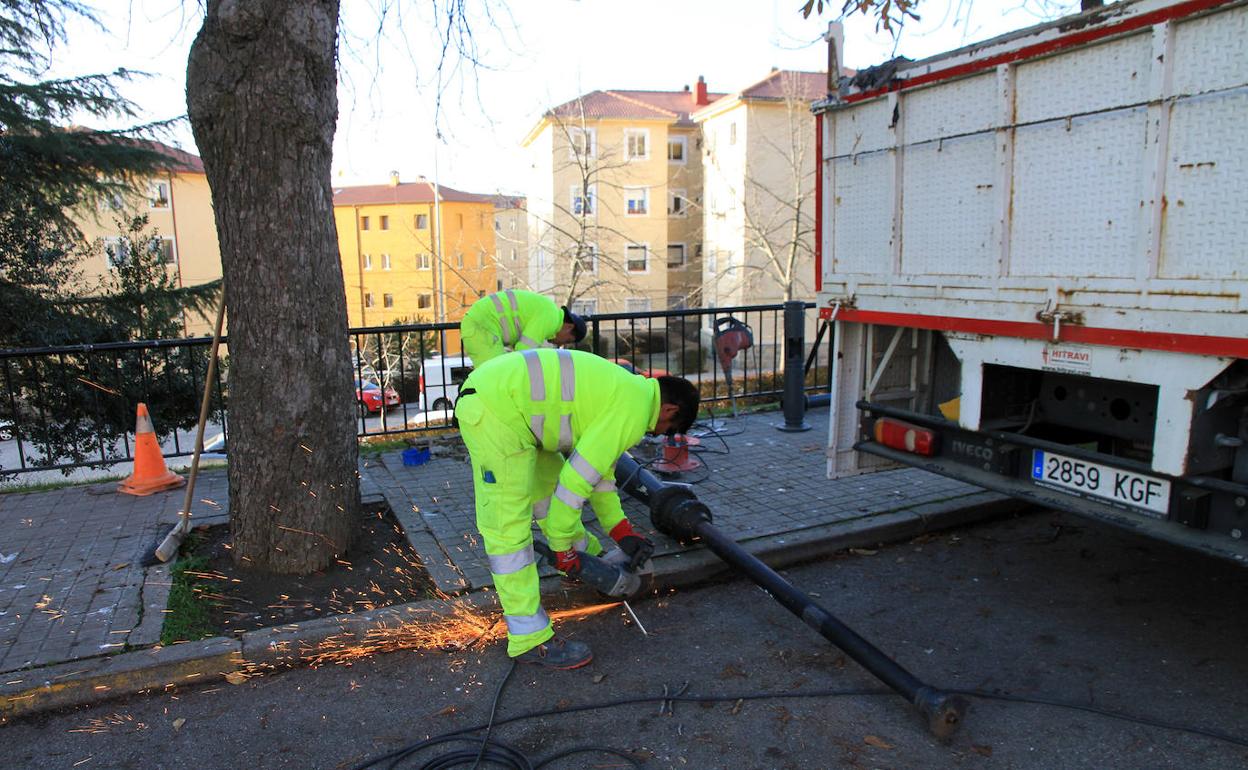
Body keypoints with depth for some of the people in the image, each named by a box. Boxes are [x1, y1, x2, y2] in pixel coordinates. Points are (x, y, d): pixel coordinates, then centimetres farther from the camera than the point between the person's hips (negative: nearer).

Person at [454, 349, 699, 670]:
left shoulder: (623, 390, 18)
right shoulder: (634, 410, -12)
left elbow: (599, 465, 28)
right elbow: (578, 479, -13)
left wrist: (621, 531, 29)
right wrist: (563, 547, -2)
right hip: (494, 411, -11)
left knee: (550, 483, 24)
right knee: (508, 523, -6)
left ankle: (587, 558, 45)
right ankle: (530, 639, 2)